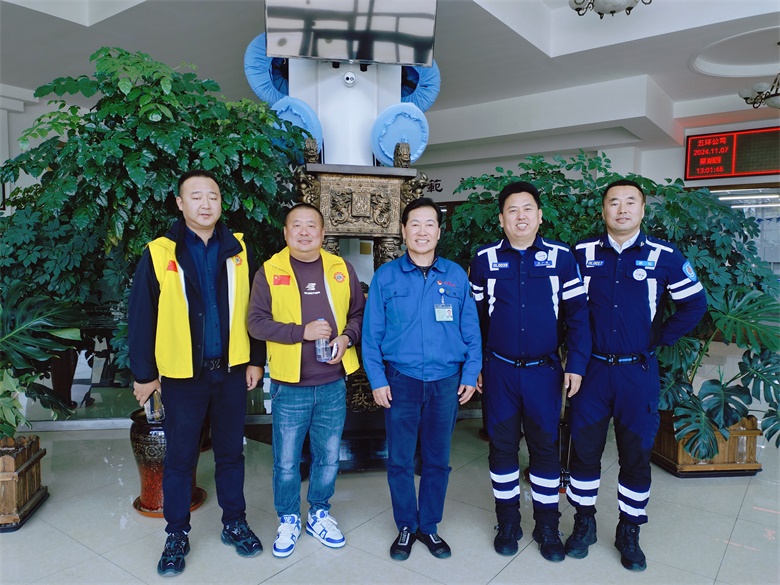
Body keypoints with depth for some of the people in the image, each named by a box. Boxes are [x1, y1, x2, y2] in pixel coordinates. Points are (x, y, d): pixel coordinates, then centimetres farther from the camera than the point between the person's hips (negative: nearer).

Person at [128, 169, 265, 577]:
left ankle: (234, 524, 32)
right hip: (182, 374, -2)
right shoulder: (159, 253, -5)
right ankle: (176, 536, 28)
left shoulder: (238, 249, 3)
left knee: (231, 452, 15)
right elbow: (142, 317, -4)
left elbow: (253, 309, 6)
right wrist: (144, 374, -3)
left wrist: (256, 359, 3)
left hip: (231, 371, 2)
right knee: (180, 457, 11)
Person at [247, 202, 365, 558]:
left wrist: (347, 337, -11)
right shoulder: (269, 272, -5)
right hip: (289, 386, -2)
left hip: (332, 385, 2)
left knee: (328, 457, 16)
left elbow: (358, 313, 9)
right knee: (286, 461, 11)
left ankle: (319, 515, 38)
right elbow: (256, 322, -10)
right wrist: (302, 332, -20)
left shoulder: (341, 269, 3)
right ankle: (288, 521, 34)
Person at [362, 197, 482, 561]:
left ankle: (429, 526, 32)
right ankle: (406, 526, 29)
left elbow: (471, 330, 5)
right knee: (400, 460, 9)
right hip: (400, 380, -1)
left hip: (446, 382, 1)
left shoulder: (456, 276, 3)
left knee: (437, 460, 13)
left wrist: (470, 374, -1)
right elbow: (371, 333, -1)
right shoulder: (386, 276, -1)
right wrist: (377, 379, -6)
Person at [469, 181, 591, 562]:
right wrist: (474, 365, 4)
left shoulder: (561, 257, -1)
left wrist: (576, 364, -6)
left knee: (545, 446, 10)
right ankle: (508, 522, 29)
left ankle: (547, 527, 28)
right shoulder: (485, 259, 1)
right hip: (499, 370, 1)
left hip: (544, 371, 0)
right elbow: (474, 316, 5)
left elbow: (577, 314, 0)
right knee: (502, 445, 10)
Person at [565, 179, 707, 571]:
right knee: (584, 449, 8)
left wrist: (659, 340, 1)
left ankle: (629, 532, 28)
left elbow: (694, 304, 6)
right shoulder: (582, 253, 0)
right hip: (591, 369, 1)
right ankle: (584, 522, 27)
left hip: (638, 372, 0)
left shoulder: (664, 256, -3)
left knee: (636, 454, 9)